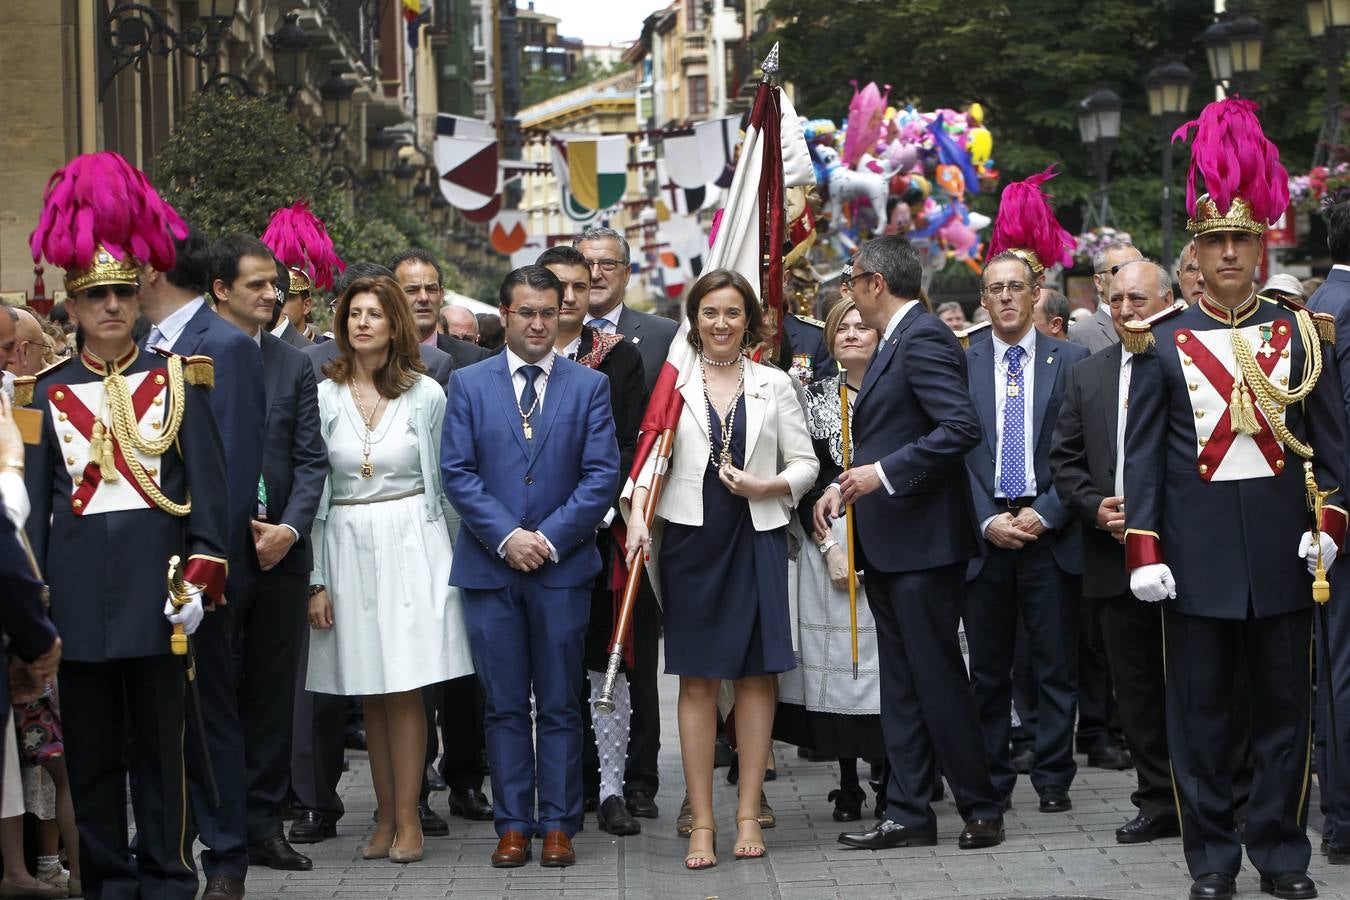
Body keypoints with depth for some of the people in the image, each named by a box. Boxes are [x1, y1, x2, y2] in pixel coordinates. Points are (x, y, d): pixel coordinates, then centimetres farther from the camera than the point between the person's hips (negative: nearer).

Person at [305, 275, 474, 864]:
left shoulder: (425, 396, 2)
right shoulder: (323, 397, 2)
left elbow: (444, 482, 8)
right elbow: (312, 489, 3)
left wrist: (451, 563, 5)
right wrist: (315, 579, 0)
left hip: (410, 545, -1)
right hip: (347, 547, 1)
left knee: (405, 688, -4)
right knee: (371, 693, 6)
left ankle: (407, 818, 1)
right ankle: (386, 817, 13)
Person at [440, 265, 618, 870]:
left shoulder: (589, 385, 5)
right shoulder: (469, 385, 6)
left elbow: (602, 474, -2)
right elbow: (457, 472, 0)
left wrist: (550, 537, -11)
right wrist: (505, 536, -11)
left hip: (562, 568, 0)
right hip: (489, 566, 1)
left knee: (560, 705, 3)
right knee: (504, 706, 4)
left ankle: (558, 824, 9)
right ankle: (513, 825, 9)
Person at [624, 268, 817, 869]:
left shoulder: (773, 384, 8)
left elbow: (805, 463, 9)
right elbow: (649, 455, -3)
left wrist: (766, 486, -10)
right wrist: (637, 516, -19)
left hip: (757, 539, 1)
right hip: (691, 540, -1)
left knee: (756, 674, 3)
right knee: (697, 680, 1)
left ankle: (748, 813, 11)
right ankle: (701, 820, 5)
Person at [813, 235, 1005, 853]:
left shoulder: (924, 339, -15)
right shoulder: (894, 342, 16)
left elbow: (962, 427, -25)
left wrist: (883, 474, -23)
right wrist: (845, 483, 8)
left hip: (923, 540, -10)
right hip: (889, 545, 10)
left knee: (937, 679, -4)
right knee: (901, 682, 11)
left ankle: (982, 808, 6)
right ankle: (908, 814, 15)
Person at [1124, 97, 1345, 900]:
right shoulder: (1164, 343, 2)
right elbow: (1142, 452, 1)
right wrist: (1144, 548, -5)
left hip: (1283, 545, 1)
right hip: (1197, 546, -1)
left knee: (1286, 705, 6)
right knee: (1200, 709, 4)